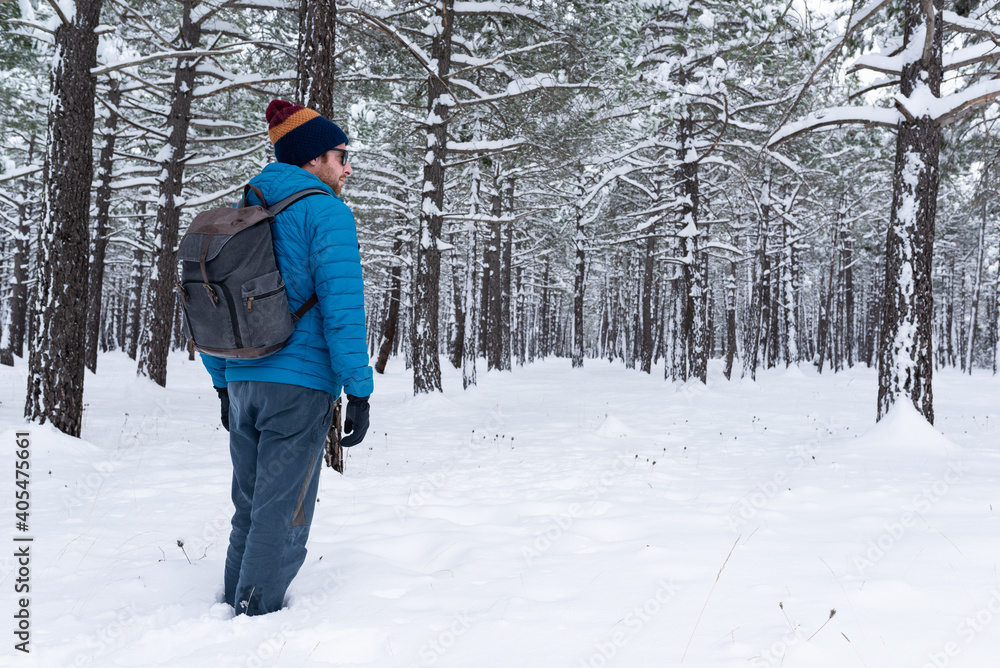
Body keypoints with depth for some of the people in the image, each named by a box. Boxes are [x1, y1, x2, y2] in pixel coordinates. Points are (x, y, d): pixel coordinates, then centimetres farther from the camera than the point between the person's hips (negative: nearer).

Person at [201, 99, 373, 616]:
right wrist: (359, 392, -14)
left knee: (250, 510, 17)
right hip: (301, 384, -7)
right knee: (282, 517, 1)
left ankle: (234, 611, 26)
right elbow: (342, 307, -16)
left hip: (243, 381, 7)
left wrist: (224, 385, 22)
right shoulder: (327, 213, -7)